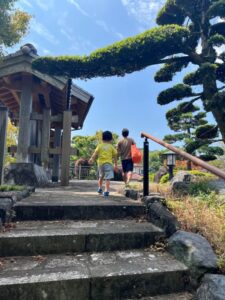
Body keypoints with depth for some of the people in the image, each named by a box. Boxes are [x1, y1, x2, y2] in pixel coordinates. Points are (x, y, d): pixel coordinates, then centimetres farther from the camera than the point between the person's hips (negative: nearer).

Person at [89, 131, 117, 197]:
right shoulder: (111, 147, 6)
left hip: (100, 163, 3)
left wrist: (91, 159, -15)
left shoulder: (100, 145, 7)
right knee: (107, 178, -5)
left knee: (101, 176, 23)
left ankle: (100, 188, 27)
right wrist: (116, 164, 11)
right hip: (108, 163, -3)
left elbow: (95, 153, -7)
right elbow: (115, 156, 5)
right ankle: (106, 191, -12)